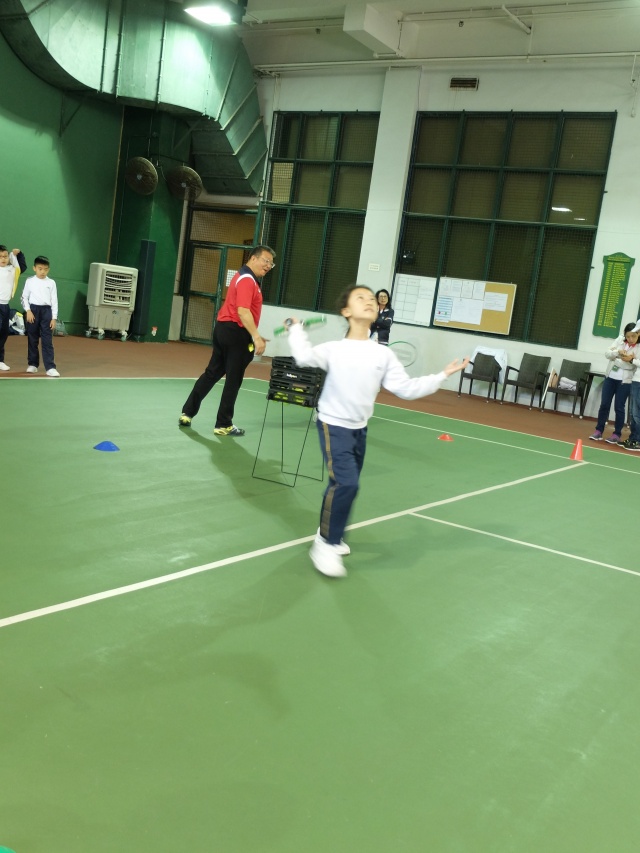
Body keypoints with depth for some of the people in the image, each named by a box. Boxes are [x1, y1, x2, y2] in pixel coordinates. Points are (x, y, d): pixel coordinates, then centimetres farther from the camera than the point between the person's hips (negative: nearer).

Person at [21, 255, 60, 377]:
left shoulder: (51, 283, 4)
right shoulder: (30, 281, 3)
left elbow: (54, 301, 3)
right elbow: (24, 297, 6)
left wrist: (54, 318, -2)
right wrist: (28, 311, -8)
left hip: (46, 311, -1)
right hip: (33, 310, 1)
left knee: (47, 340, -4)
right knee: (32, 339, 8)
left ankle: (50, 367, -6)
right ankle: (33, 364, 21)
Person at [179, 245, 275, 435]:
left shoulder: (243, 277, 18)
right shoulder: (247, 280, -15)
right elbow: (243, 311, -26)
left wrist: (254, 336, 23)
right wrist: (256, 337, -30)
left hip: (223, 328, 10)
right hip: (236, 332, -10)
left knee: (212, 373, 15)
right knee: (233, 380, 0)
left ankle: (187, 413, 18)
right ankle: (223, 425, 7)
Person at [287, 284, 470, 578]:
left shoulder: (384, 355, 0)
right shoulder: (334, 349, -11)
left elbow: (406, 388, -2)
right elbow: (304, 357, -28)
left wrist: (442, 376, -5)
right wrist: (296, 329, -15)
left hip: (359, 429, 6)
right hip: (334, 425, -5)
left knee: (344, 485, 16)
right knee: (346, 483, -18)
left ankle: (330, 534, 38)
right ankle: (326, 544, -3)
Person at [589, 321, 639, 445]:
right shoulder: (620, 340, 1)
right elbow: (607, 353, -5)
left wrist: (631, 360, -33)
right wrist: (617, 352, -22)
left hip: (625, 381, -3)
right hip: (610, 377, 3)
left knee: (619, 407, 1)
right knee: (604, 404, 6)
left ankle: (616, 434, 12)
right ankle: (599, 431, 15)